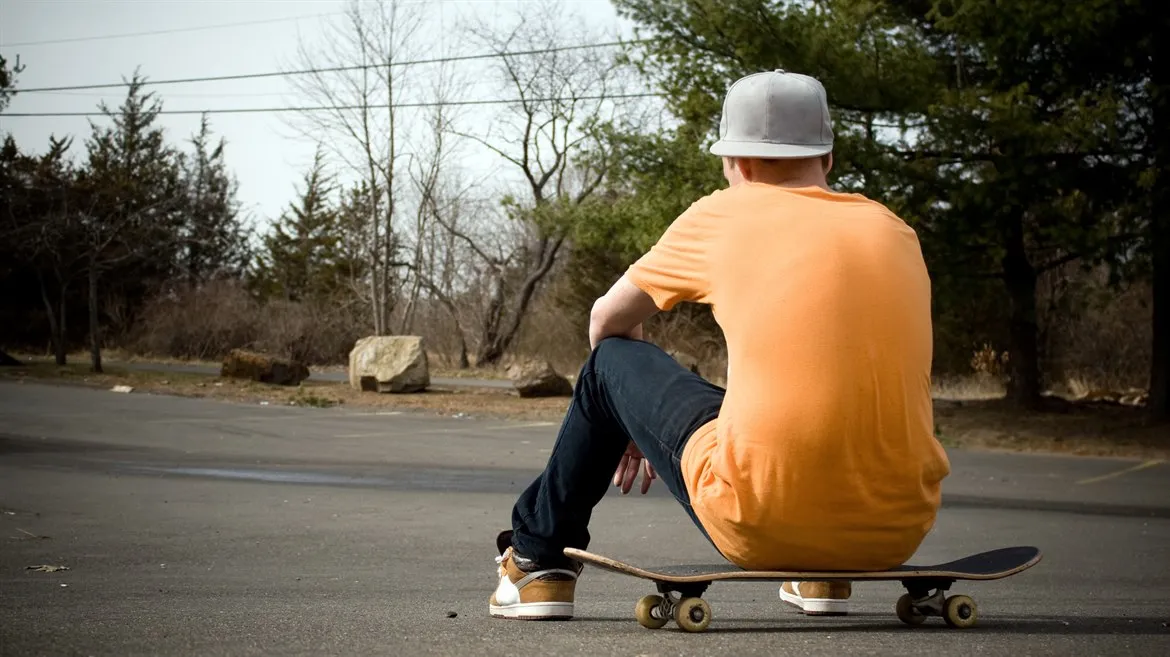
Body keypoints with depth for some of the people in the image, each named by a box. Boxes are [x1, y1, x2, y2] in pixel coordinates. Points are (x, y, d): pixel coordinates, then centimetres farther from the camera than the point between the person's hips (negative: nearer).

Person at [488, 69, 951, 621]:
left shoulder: (721, 216, 5)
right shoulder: (896, 232, 14)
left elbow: (607, 320, 21)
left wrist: (632, 420, 40)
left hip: (761, 522, -4)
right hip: (900, 531, 4)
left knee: (613, 359, 21)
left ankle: (539, 559, 33)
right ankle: (822, 574, 35)